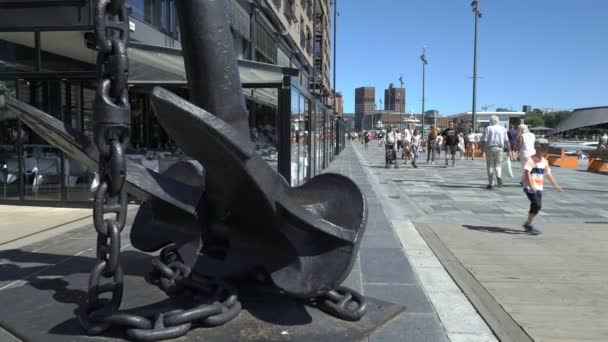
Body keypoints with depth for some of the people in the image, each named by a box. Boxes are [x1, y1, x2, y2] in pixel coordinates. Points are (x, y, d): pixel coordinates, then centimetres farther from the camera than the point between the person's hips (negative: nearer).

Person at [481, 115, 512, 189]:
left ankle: (491, 183, 7)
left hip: (490, 148, -2)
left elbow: (484, 140, -7)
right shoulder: (503, 129, 6)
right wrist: (509, 150, 9)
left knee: (490, 165, 5)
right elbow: (506, 141, 4)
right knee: (497, 164, 16)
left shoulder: (488, 128, -1)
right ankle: (499, 176, -13)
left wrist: (482, 149, -2)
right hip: (499, 148, 2)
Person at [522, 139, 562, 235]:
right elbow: (527, 173, -21)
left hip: (539, 188, 7)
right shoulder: (531, 160, -12)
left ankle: (529, 225, 20)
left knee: (537, 206, 8)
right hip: (530, 187, -7)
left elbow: (548, 174, 19)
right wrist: (531, 186, -31)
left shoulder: (545, 162, 10)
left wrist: (556, 185, 19)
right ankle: (529, 224, -4)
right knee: (537, 204, -17)